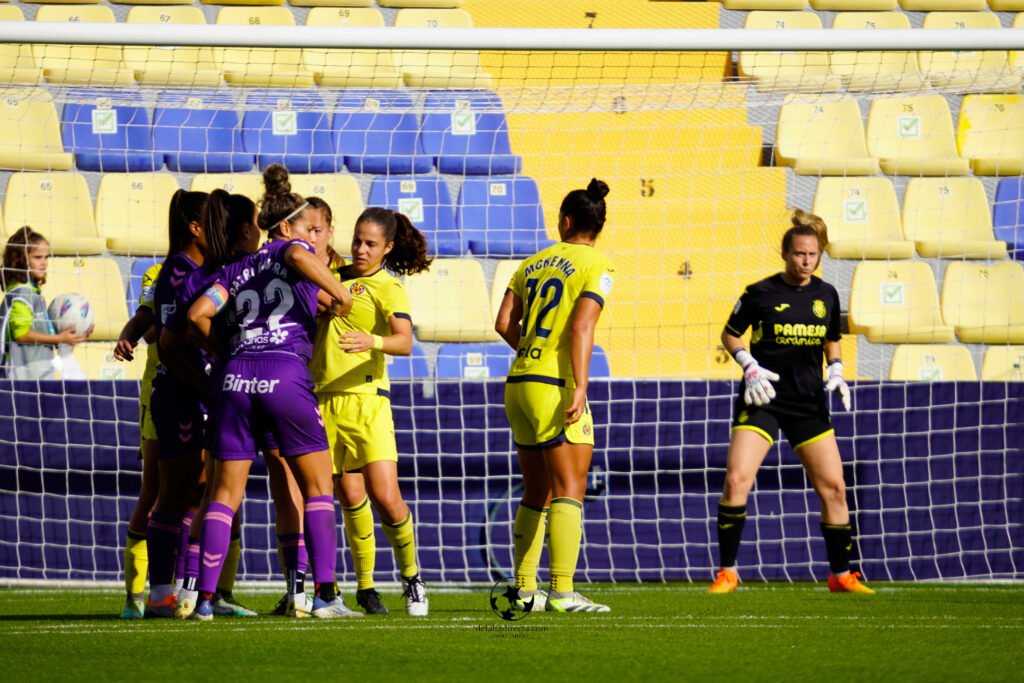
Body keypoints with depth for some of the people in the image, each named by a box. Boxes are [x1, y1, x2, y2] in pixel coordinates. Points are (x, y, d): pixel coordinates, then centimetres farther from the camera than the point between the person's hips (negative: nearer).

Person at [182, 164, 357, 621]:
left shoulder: (238, 269, 21)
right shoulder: (290, 250, 9)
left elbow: (198, 313, 10)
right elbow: (298, 256, -17)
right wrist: (338, 292, -8)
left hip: (235, 377, 4)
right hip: (285, 375, -4)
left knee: (226, 493, 8)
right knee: (318, 486, 5)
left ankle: (205, 597, 1)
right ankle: (325, 595, -2)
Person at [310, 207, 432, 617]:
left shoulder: (387, 287, -3)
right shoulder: (338, 276, 13)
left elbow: (404, 342, -18)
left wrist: (372, 341, -38)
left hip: (365, 399, -4)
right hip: (323, 399, 4)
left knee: (385, 496, -11)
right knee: (350, 496, 1)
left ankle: (411, 578, 7)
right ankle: (365, 586, 10)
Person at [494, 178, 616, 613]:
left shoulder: (533, 264, 13)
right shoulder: (597, 267, -4)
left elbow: (504, 324, 9)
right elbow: (581, 327, -16)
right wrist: (580, 388, -20)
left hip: (518, 382, 6)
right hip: (554, 386, -6)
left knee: (537, 494, 14)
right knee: (569, 490, -7)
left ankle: (524, 589, 14)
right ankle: (562, 593, -16)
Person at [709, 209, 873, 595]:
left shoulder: (826, 295, 6)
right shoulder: (761, 293, -5)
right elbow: (730, 334, 6)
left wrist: (836, 372, 2)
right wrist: (749, 366, -10)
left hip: (808, 403, 3)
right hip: (763, 398, -3)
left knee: (833, 487, 0)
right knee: (736, 479, -17)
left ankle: (841, 575, 14)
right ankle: (727, 571, -6)